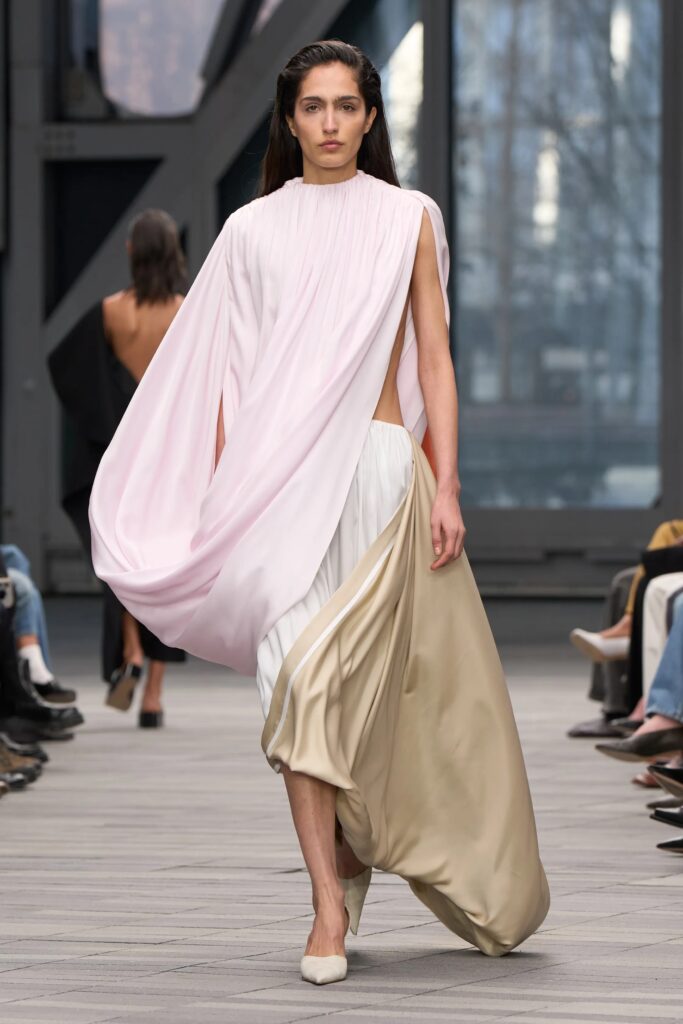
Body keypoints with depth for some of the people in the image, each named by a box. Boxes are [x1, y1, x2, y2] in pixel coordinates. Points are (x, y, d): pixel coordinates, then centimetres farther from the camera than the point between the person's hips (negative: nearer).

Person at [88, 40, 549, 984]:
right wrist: (219, 500, 4)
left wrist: (446, 487, -2)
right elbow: (231, 373, 11)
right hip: (279, 473, 2)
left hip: (376, 467, -2)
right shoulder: (253, 230, 11)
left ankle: (346, 847, 8)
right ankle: (332, 899, -1)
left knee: (321, 672, -14)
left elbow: (434, 360, 7)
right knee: (297, 681, -5)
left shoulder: (408, 218, 8)